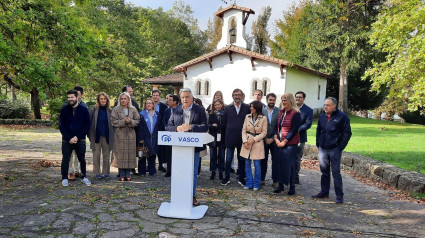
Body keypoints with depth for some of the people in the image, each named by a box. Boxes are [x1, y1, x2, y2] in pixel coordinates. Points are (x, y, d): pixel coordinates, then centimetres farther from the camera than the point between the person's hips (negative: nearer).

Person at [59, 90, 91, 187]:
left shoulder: (84, 109, -1)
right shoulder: (64, 109, 1)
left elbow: (87, 125, -1)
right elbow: (61, 125, 0)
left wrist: (77, 137, -10)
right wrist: (69, 138, -10)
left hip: (80, 139, 0)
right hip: (67, 140, 0)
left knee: (82, 159, 9)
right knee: (65, 159, 4)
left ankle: (84, 177, 23)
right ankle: (64, 178, 16)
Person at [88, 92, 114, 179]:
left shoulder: (110, 111, 4)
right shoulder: (94, 109, 1)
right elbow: (89, 122, 1)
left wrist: (112, 136, 0)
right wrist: (89, 135, -4)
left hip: (107, 136, 1)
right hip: (96, 136, -1)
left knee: (106, 155, 6)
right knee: (96, 155, 5)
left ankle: (106, 172, 16)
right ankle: (97, 173, 15)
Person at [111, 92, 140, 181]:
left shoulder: (133, 110, 9)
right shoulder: (116, 109, 3)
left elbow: (137, 121, 7)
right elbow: (113, 121, -4)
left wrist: (130, 121, -12)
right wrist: (123, 121, -15)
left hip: (130, 135, 2)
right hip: (119, 135, -2)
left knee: (130, 153, 3)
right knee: (120, 153, -3)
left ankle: (128, 174, 13)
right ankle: (122, 175, 7)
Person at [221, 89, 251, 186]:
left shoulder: (247, 108, 1)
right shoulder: (227, 108, 5)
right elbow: (224, 122, 10)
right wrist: (230, 130, 8)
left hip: (242, 138, 0)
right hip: (230, 138, 1)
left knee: (242, 159, 9)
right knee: (228, 159, 5)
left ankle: (241, 178, 20)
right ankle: (227, 178, 17)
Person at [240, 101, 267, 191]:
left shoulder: (263, 118, -5)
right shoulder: (247, 117, 5)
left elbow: (264, 133, -4)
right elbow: (244, 130, 6)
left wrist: (253, 139, -12)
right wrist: (245, 141, -7)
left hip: (257, 143, -3)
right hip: (247, 142, 3)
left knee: (257, 164, 0)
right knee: (247, 164, 7)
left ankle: (256, 184, 16)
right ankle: (249, 183, 19)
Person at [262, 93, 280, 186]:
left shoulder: (279, 111, -1)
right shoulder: (262, 111, 1)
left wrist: (273, 139, -9)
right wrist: (265, 139, -6)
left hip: (274, 140, -1)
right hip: (264, 140, 1)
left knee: (275, 160, 4)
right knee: (263, 160, 9)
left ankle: (275, 180, 14)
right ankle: (262, 179, 20)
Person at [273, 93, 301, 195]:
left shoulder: (295, 113, -9)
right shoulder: (281, 112, 10)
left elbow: (294, 130, -12)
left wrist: (284, 141, -13)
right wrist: (276, 137, -1)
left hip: (290, 144, -6)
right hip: (279, 142, 6)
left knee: (290, 165, 0)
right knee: (280, 163, 8)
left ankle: (292, 187, 14)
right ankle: (280, 185, 20)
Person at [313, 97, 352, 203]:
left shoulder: (342, 117, -7)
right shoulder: (322, 116, 10)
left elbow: (347, 133, -6)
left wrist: (340, 147, -10)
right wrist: (318, 145, 12)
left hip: (334, 149, -6)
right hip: (322, 149, 6)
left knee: (336, 172, -4)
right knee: (324, 171, 13)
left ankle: (339, 195, 5)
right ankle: (324, 192, 23)